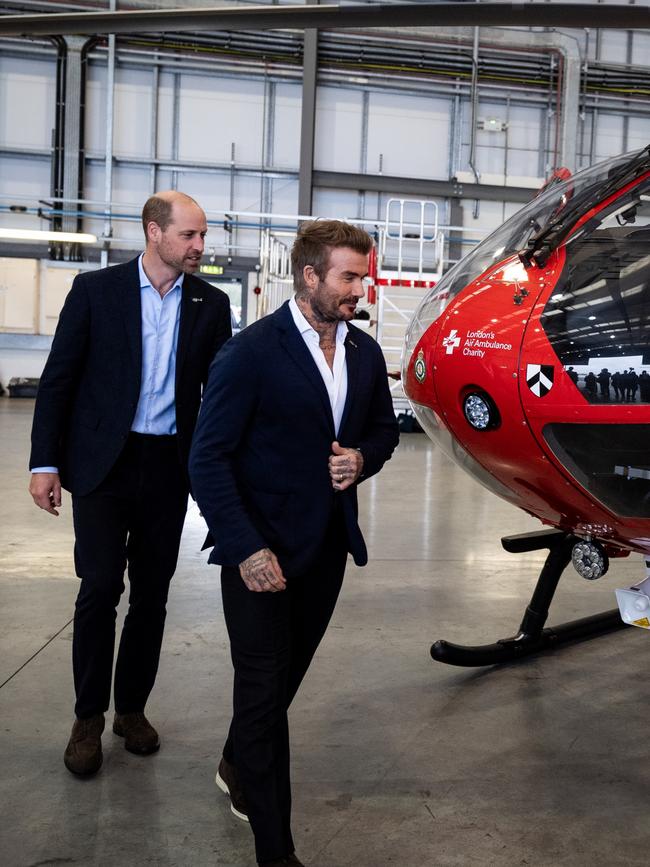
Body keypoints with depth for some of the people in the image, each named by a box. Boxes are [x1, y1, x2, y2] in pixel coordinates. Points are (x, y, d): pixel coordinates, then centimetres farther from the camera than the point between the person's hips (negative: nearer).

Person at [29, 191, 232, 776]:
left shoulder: (211, 304, 4)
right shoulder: (95, 289, -2)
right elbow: (58, 379, -1)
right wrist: (45, 463, -6)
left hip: (169, 467, 3)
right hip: (103, 462, -2)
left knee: (151, 594, 9)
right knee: (101, 588, -4)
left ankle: (132, 707, 26)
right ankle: (89, 717, 14)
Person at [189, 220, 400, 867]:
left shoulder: (365, 352, 5)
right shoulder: (251, 352, -15)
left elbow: (383, 427, 19)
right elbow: (209, 458, -14)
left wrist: (361, 460, -5)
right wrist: (244, 549, -20)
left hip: (328, 544, 6)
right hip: (261, 549, -6)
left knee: (286, 673, 18)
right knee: (265, 686, 3)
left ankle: (238, 766, 46)